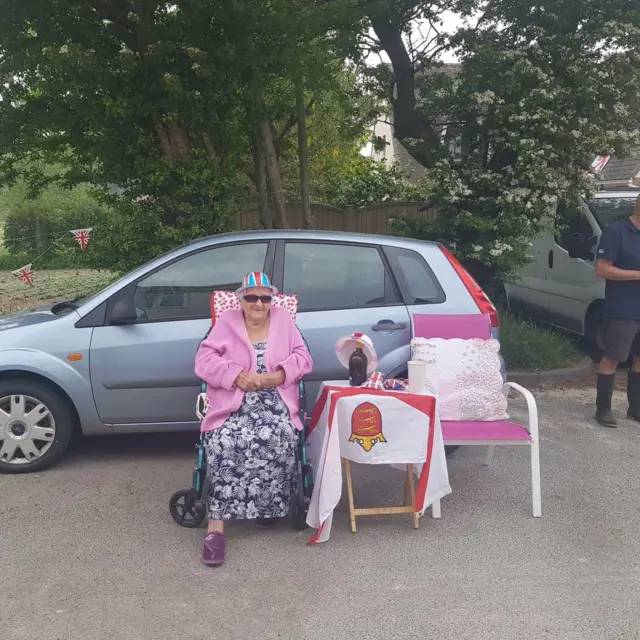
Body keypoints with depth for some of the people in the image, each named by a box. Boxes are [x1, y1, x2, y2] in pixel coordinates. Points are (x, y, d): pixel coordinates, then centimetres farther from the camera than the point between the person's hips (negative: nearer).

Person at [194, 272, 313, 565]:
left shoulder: (283, 320, 13)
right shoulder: (226, 322, 9)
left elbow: (303, 358, 8)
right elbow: (204, 359, 0)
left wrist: (278, 376, -11)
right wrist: (237, 376, -15)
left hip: (275, 404, 1)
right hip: (233, 405, -1)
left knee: (279, 439, -30)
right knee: (225, 443, -30)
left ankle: (269, 504, -8)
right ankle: (216, 524, -26)